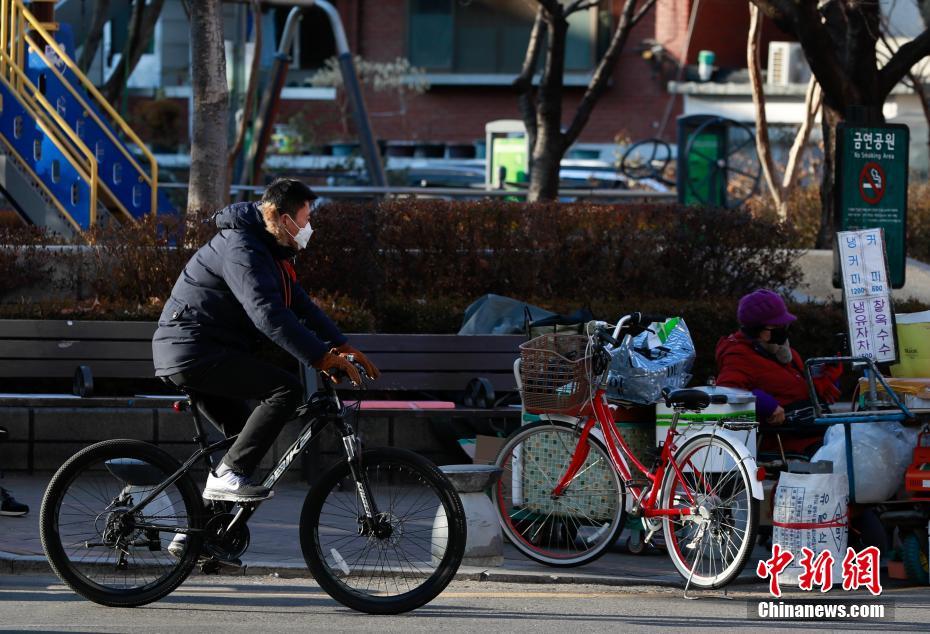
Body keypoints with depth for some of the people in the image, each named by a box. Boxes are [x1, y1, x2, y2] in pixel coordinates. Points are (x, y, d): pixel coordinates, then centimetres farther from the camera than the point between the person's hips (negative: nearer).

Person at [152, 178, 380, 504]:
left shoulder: (268, 251, 17)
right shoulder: (242, 250, -18)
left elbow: (300, 304, 18)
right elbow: (267, 313, -30)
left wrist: (342, 345, 5)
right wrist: (321, 357, -33)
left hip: (188, 355, 11)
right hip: (194, 352, -11)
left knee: (247, 436, 18)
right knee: (286, 389, -20)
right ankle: (229, 475, -22)